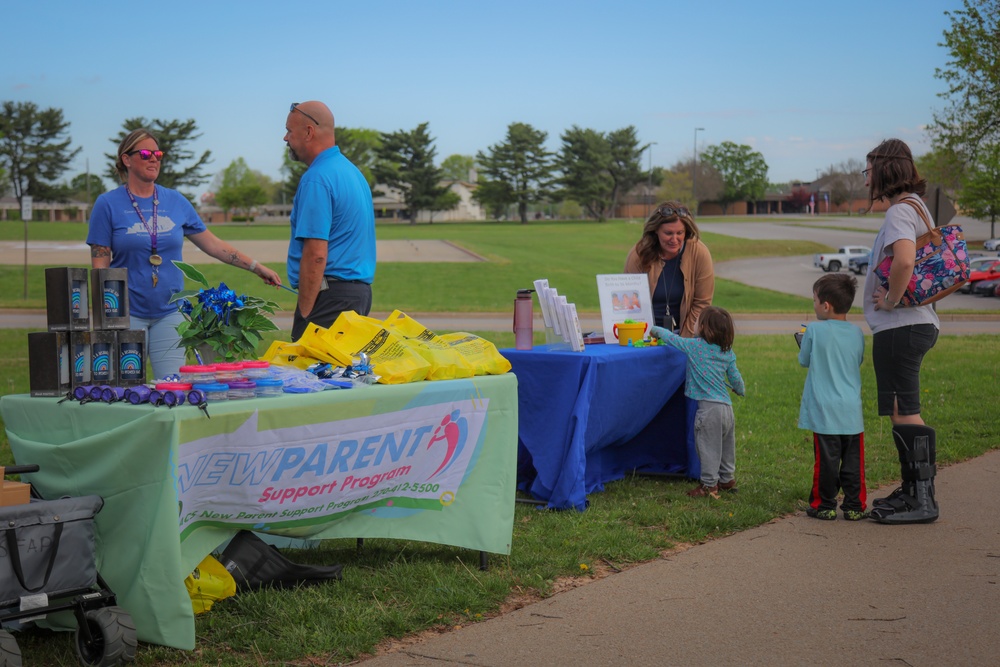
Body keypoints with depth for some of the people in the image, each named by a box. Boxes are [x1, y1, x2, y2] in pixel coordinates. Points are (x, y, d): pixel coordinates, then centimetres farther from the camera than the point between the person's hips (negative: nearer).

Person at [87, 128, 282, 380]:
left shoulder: (175, 201, 8)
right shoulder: (108, 204, -1)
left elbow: (211, 243, 13)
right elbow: (99, 267, -3)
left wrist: (256, 267, 9)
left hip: (169, 312, 3)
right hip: (127, 312, -3)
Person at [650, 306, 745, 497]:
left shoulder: (694, 346, -9)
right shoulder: (727, 352, 6)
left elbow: (671, 338, 2)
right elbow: (735, 378, 12)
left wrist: (655, 330, 21)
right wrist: (741, 391, 33)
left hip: (709, 406, -7)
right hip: (727, 406, 7)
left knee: (708, 446, 0)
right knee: (726, 446, 18)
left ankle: (709, 484, 4)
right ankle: (727, 479, 29)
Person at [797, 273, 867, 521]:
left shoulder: (814, 330, -8)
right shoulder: (856, 333, 3)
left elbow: (804, 360, 4)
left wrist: (803, 340, 21)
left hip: (824, 411, -3)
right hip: (852, 412, 3)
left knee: (826, 459, 2)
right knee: (853, 460, 7)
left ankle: (824, 505, 9)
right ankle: (854, 506, 11)